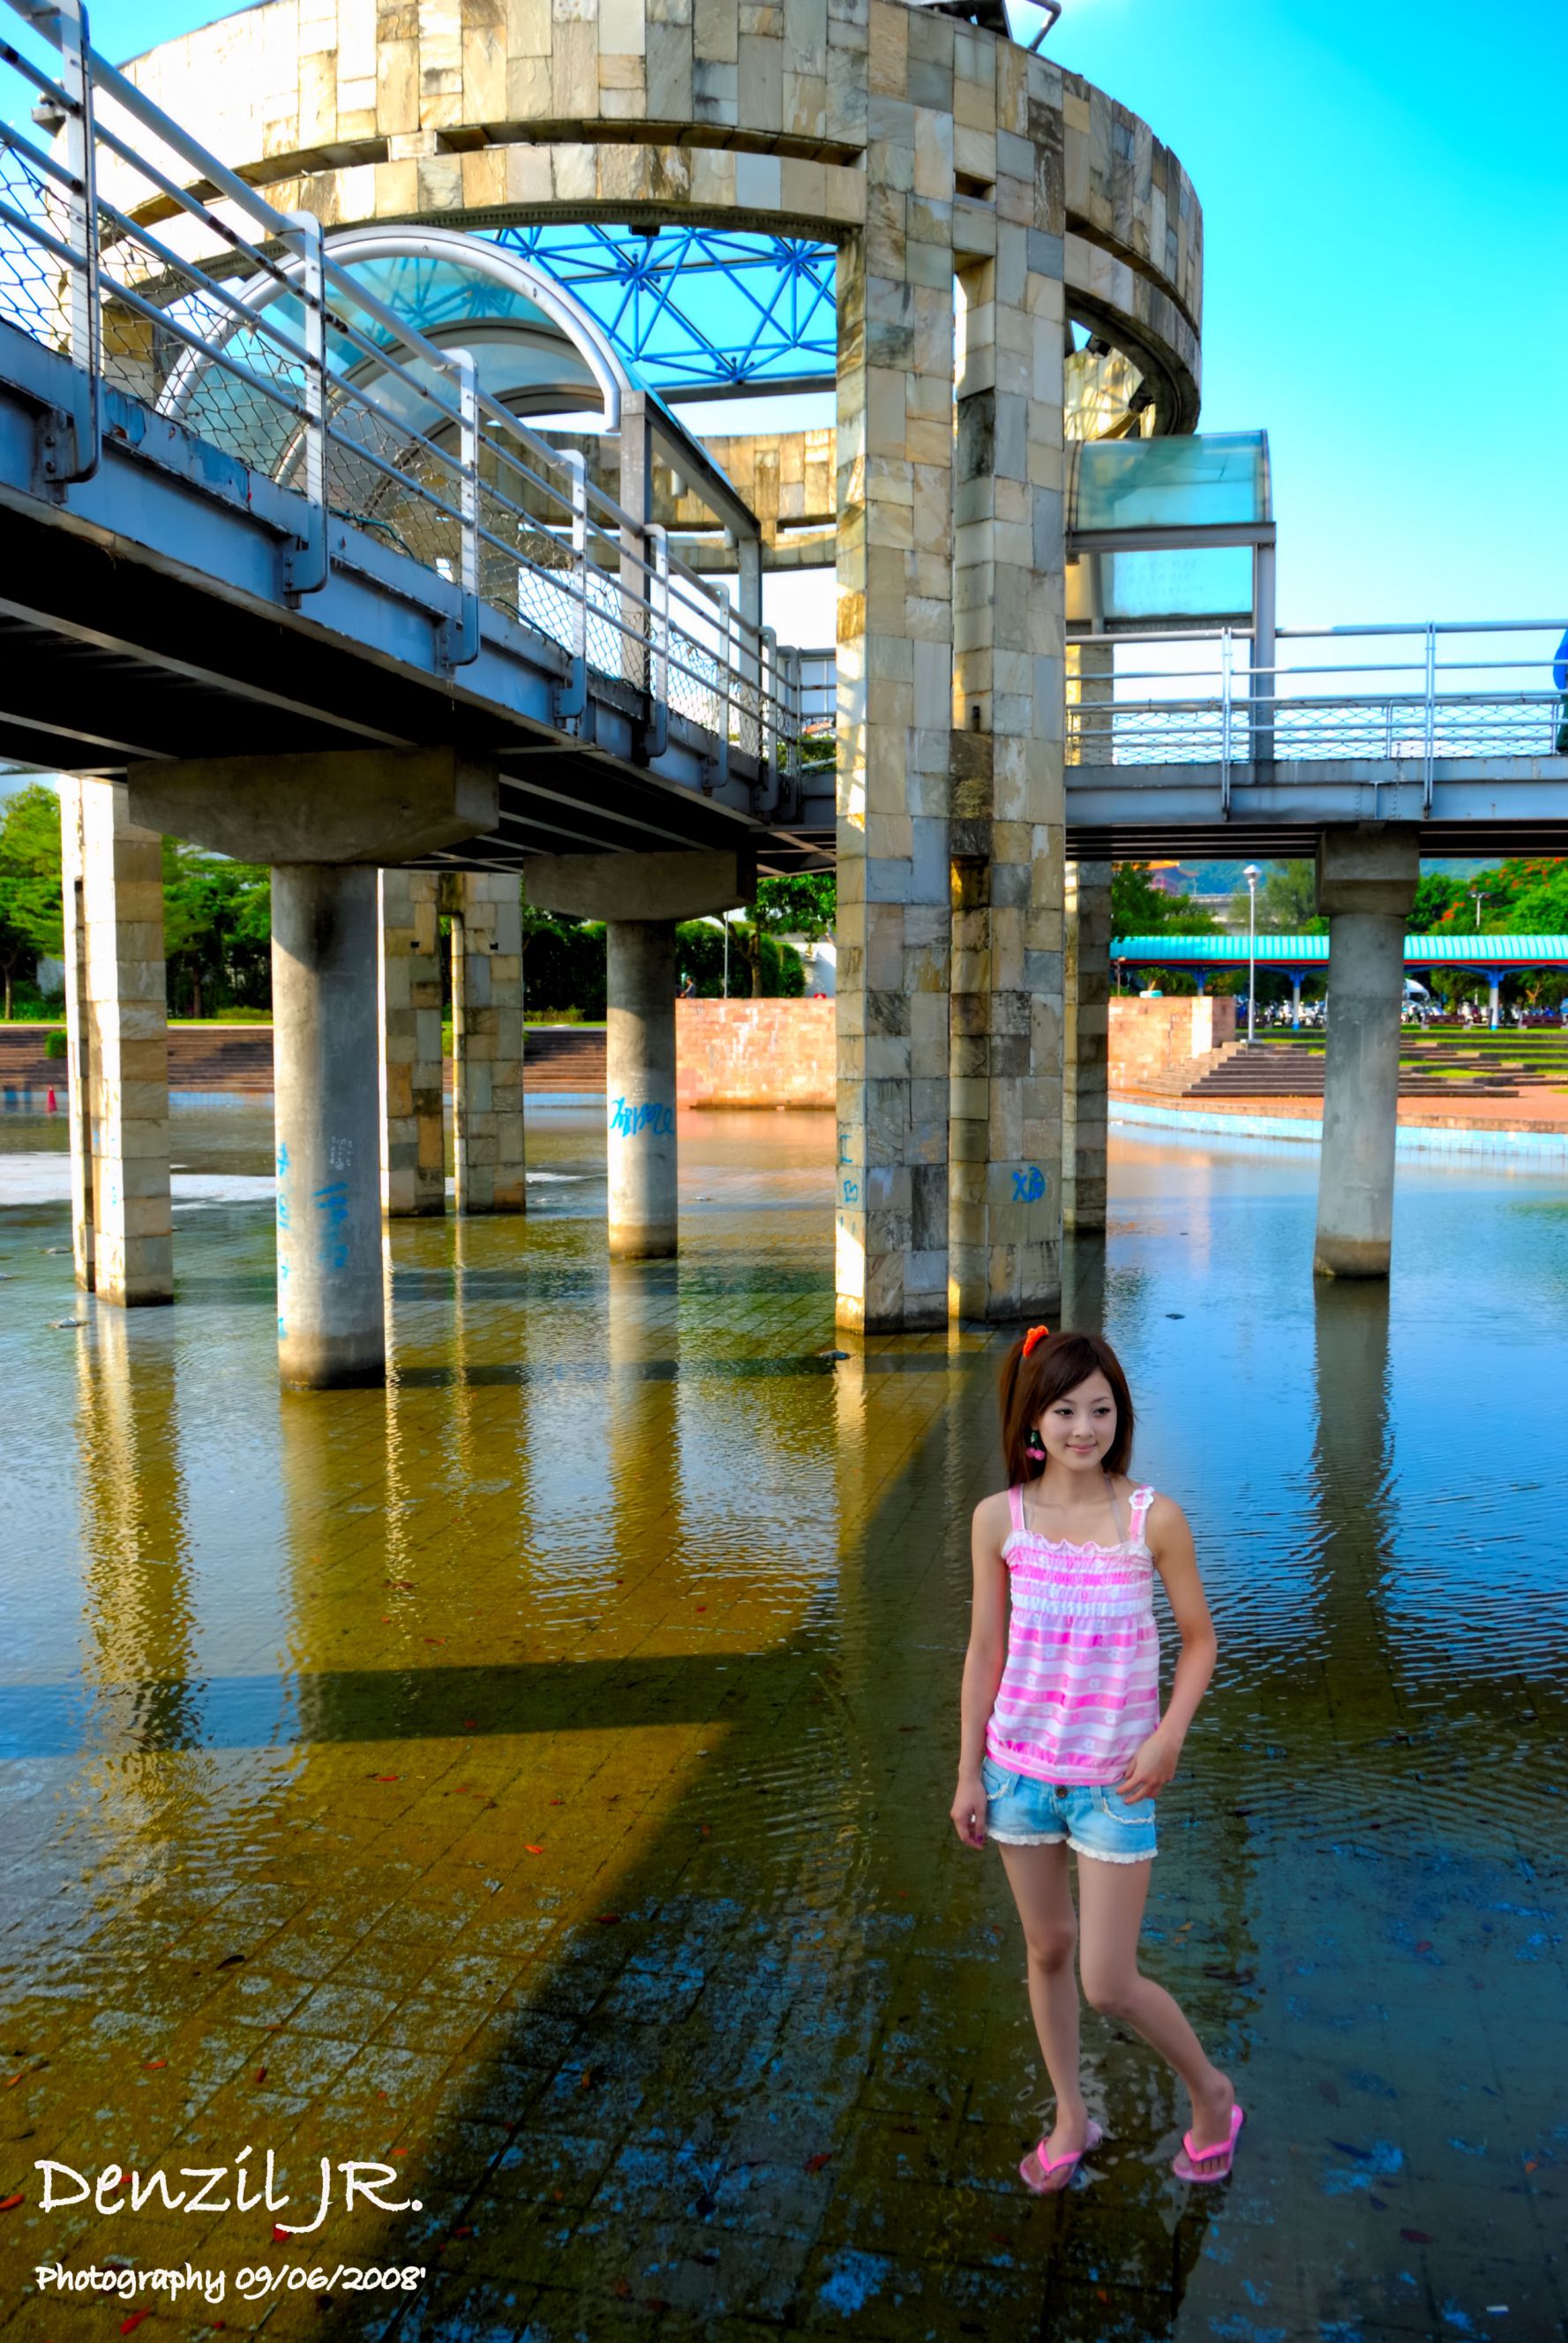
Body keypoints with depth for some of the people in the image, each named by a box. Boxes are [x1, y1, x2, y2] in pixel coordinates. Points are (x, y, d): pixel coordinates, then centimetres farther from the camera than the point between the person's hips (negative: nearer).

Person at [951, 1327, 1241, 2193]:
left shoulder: (1154, 1519, -12)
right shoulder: (1000, 1519, -7)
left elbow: (1200, 1640, -2)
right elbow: (985, 1650, 0)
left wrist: (1169, 1736, -15)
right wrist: (969, 1774, 2)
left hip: (1115, 1777, -2)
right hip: (1020, 1766, 2)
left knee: (1109, 1984, 2)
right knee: (1047, 1949, 18)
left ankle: (1210, 2090, 32)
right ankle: (1070, 2117, 41)